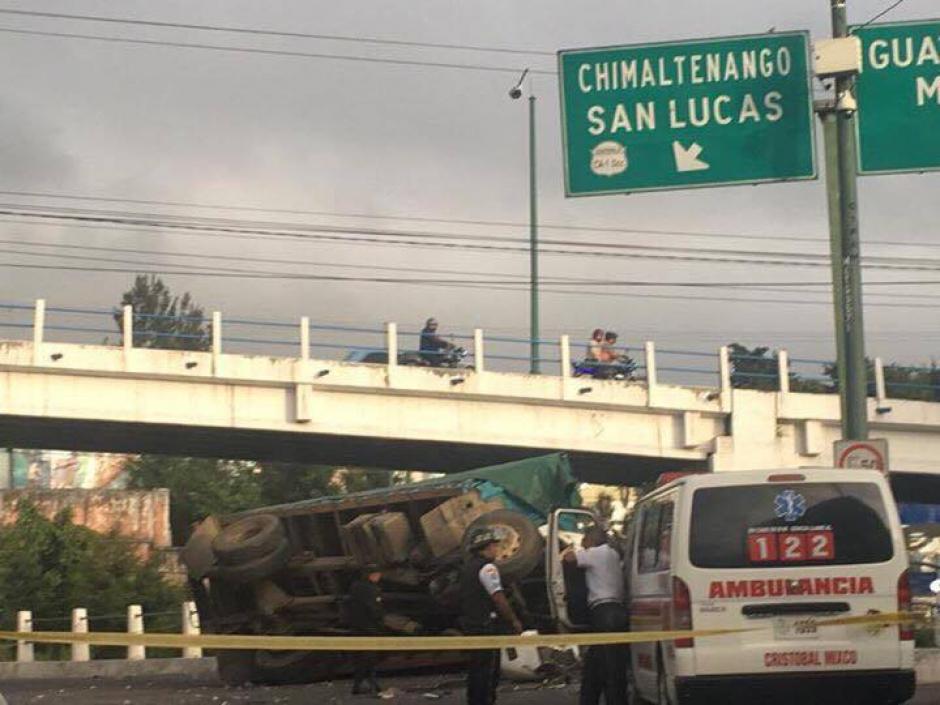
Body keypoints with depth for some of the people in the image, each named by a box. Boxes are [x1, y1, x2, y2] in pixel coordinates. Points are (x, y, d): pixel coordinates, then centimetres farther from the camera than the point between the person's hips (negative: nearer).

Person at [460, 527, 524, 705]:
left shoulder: (468, 565, 15)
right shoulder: (487, 567, -14)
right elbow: (498, 597, -19)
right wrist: (514, 620, -12)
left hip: (470, 622, 9)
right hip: (487, 624, -9)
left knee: (476, 667, 15)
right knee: (489, 669, -6)